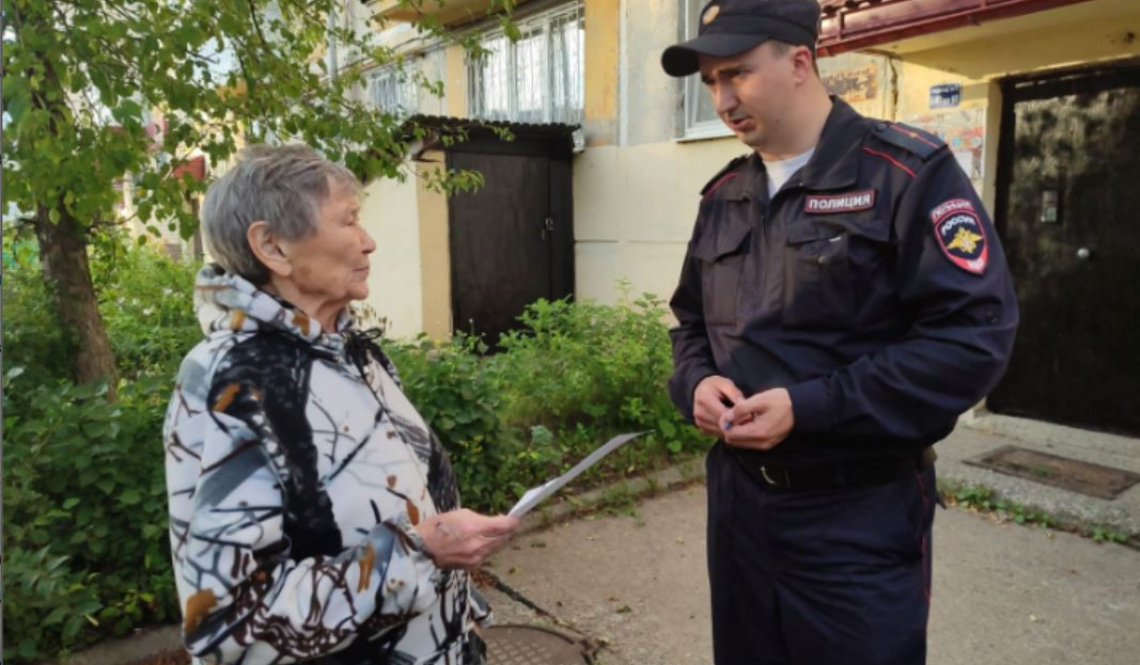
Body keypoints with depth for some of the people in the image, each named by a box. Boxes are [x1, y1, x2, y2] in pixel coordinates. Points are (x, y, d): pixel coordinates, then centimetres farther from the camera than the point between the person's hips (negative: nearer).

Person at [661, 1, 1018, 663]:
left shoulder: (907, 173, -12)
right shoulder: (723, 195, 9)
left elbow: (975, 334, -19)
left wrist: (810, 407, -23)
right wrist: (696, 382, -6)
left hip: (861, 515, -6)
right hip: (738, 496, 6)